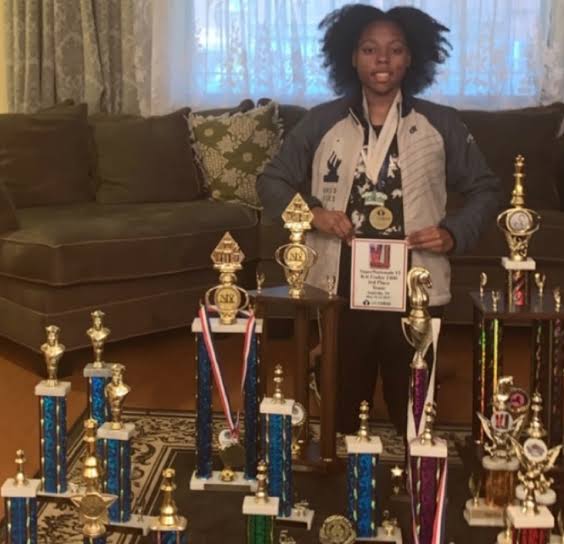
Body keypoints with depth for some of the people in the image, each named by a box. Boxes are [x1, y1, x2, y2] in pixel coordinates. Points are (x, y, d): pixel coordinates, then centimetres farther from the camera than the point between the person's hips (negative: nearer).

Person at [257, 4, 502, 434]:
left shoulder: (442, 125, 3)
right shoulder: (322, 122, 3)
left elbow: (485, 190, 11)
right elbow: (272, 182, 10)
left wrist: (455, 233, -8)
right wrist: (310, 214, -9)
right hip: (338, 290, 0)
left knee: (413, 417, 11)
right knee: (341, 410, 11)